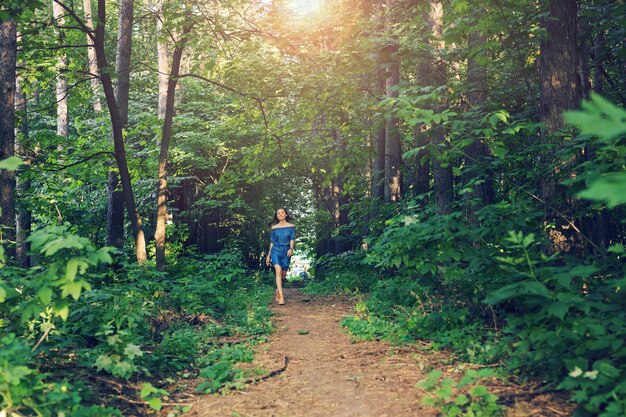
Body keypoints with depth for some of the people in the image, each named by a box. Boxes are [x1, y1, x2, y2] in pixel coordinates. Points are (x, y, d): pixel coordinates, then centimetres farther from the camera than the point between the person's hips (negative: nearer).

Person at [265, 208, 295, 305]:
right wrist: (268, 256, 13)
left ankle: (278, 293, 26)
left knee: (283, 274, 5)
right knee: (278, 271, -20)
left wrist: (291, 249, -19)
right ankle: (281, 296, -27)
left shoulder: (291, 227, 7)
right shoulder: (274, 227, 9)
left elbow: (292, 239, 1)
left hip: (286, 252, 1)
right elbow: (272, 242, 13)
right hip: (276, 251, -1)